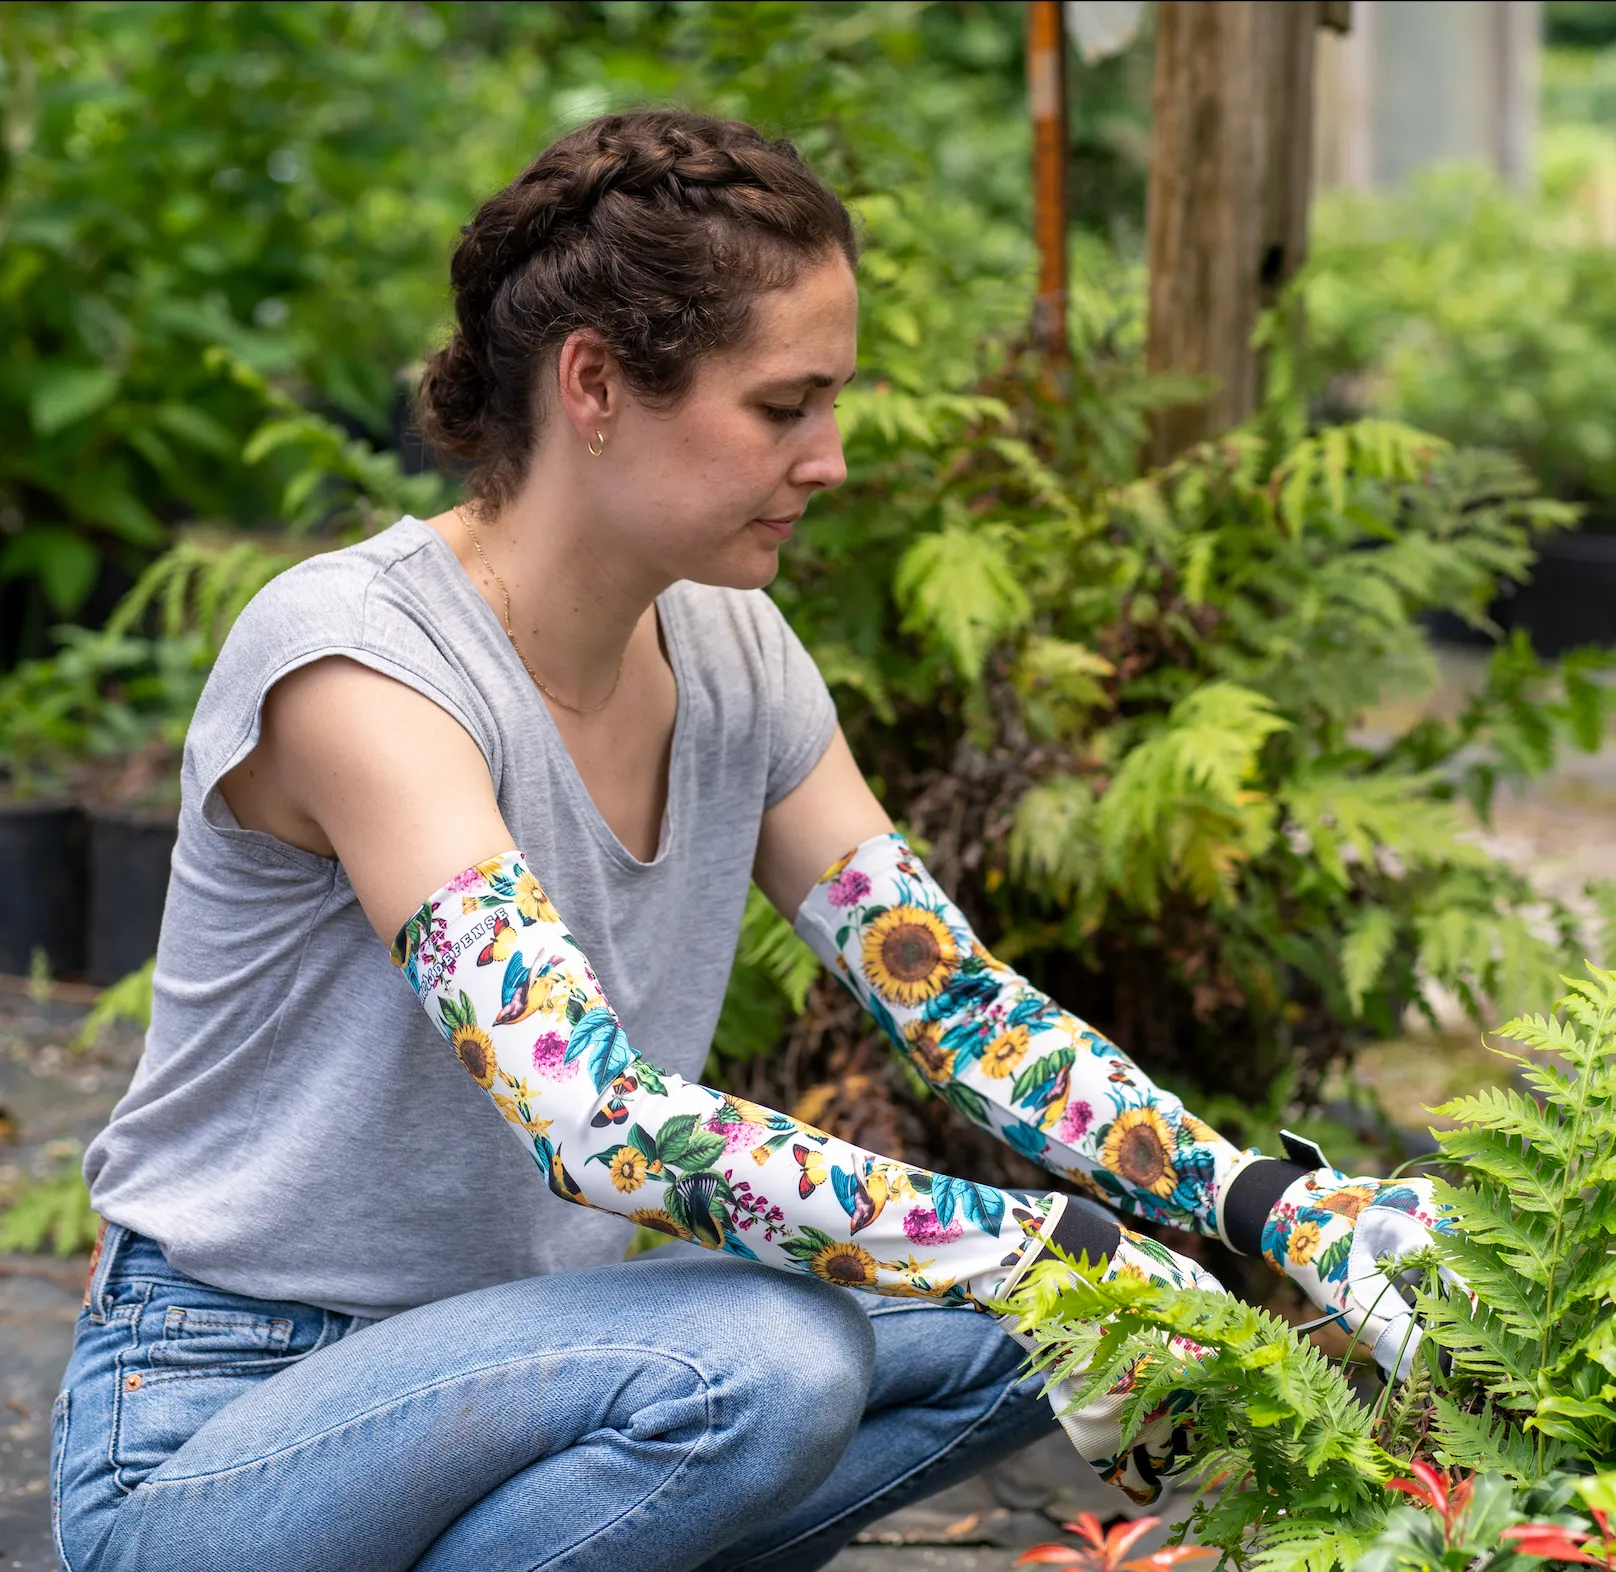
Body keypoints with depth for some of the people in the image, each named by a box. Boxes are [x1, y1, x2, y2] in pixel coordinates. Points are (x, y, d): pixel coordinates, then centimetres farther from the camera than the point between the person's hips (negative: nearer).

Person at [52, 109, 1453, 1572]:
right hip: (210, 1436, -7)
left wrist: (1282, 1209, -13)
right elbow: (598, 1124, -34)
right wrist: (1062, 1257, -33)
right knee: (761, 1366, -32)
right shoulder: (350, 658, -24)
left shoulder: (734, 657, 1)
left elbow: (962, 1005, 1)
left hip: (490, 1367, 7)